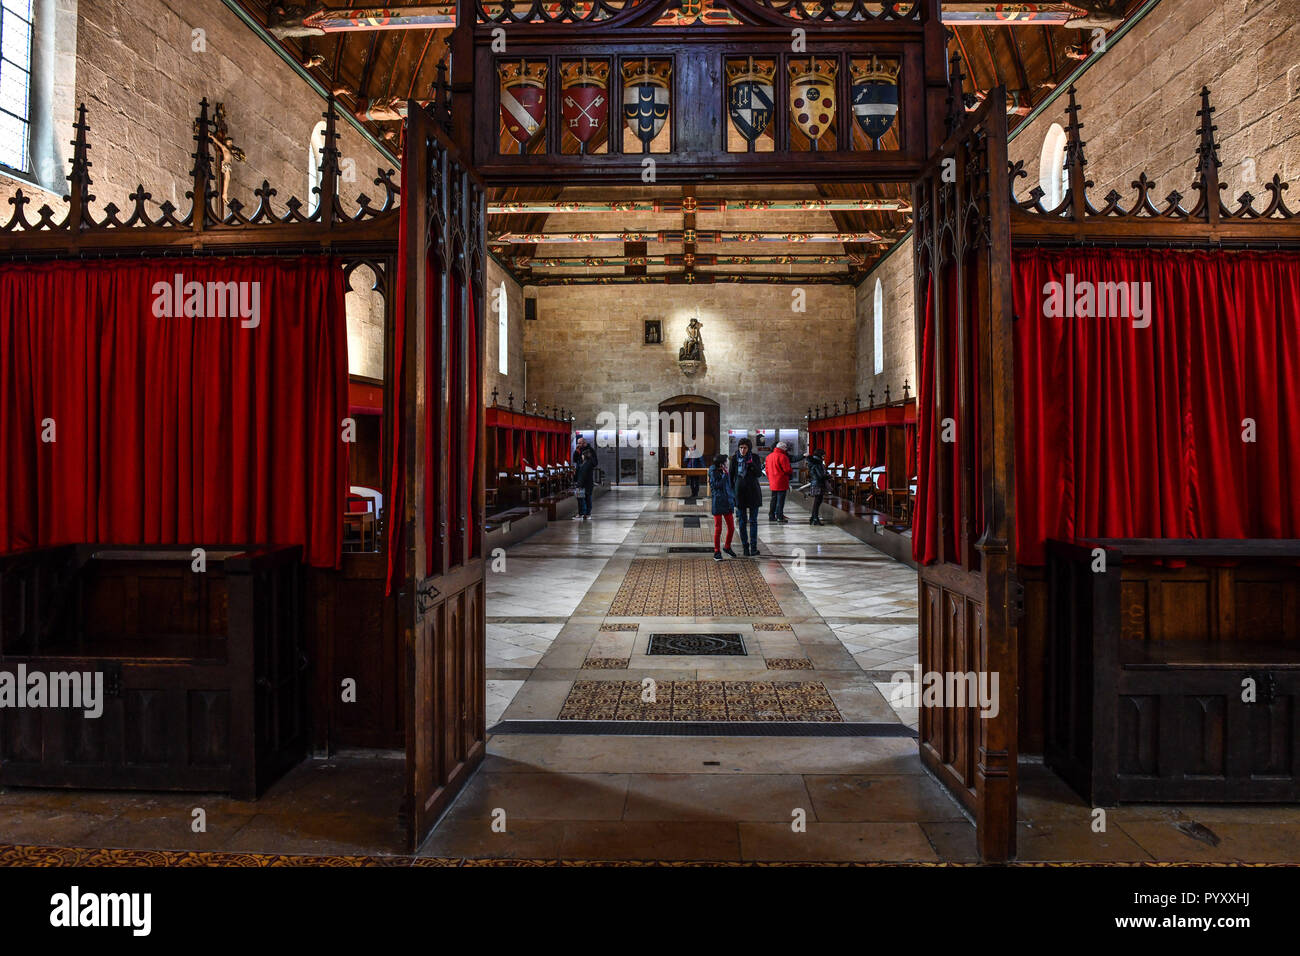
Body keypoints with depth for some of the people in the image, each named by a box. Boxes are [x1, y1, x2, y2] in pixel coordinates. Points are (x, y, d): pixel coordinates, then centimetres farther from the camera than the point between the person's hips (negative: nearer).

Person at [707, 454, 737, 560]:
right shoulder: (713, 473, -8)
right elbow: (717, 485, -20)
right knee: (718, 528, -1)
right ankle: (717, 552, 10)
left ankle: (727, 547, 30)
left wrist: (733, 499, 16)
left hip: (727, 503, 6)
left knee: (731, 527, 8)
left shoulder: (725, 473, 10)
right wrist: (724, 475, -19)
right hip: (718, 504, -6)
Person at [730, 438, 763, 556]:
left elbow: (759, 474, -8)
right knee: (742, 521, 3)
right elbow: (731, 475, 5)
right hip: (740, 491, 1)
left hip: (753, 491, -1)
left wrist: (752, 464, -24)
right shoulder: (735, 458, 0)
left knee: (753, 520, 3)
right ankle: (745, 546, 8)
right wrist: (732, 490, 1)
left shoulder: (755, 457, -2)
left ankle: (753, 546, 5)